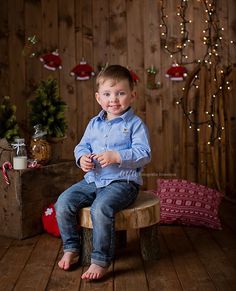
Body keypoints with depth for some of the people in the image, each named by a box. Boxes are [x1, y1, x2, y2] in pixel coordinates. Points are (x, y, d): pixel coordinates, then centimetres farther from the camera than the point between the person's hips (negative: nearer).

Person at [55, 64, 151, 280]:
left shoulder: (135, 124, -4)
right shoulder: (94, 124, 13)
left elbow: (144, 154, -13)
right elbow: (82, 145, 18)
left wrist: (116, 156, -25)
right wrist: (82, 157, -7)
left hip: (122, 182, -6)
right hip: (92, 180, 6)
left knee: (100, 208, -32)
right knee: (63, 202, -10)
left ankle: (101, 260, -15)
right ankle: (71, 248, 9)